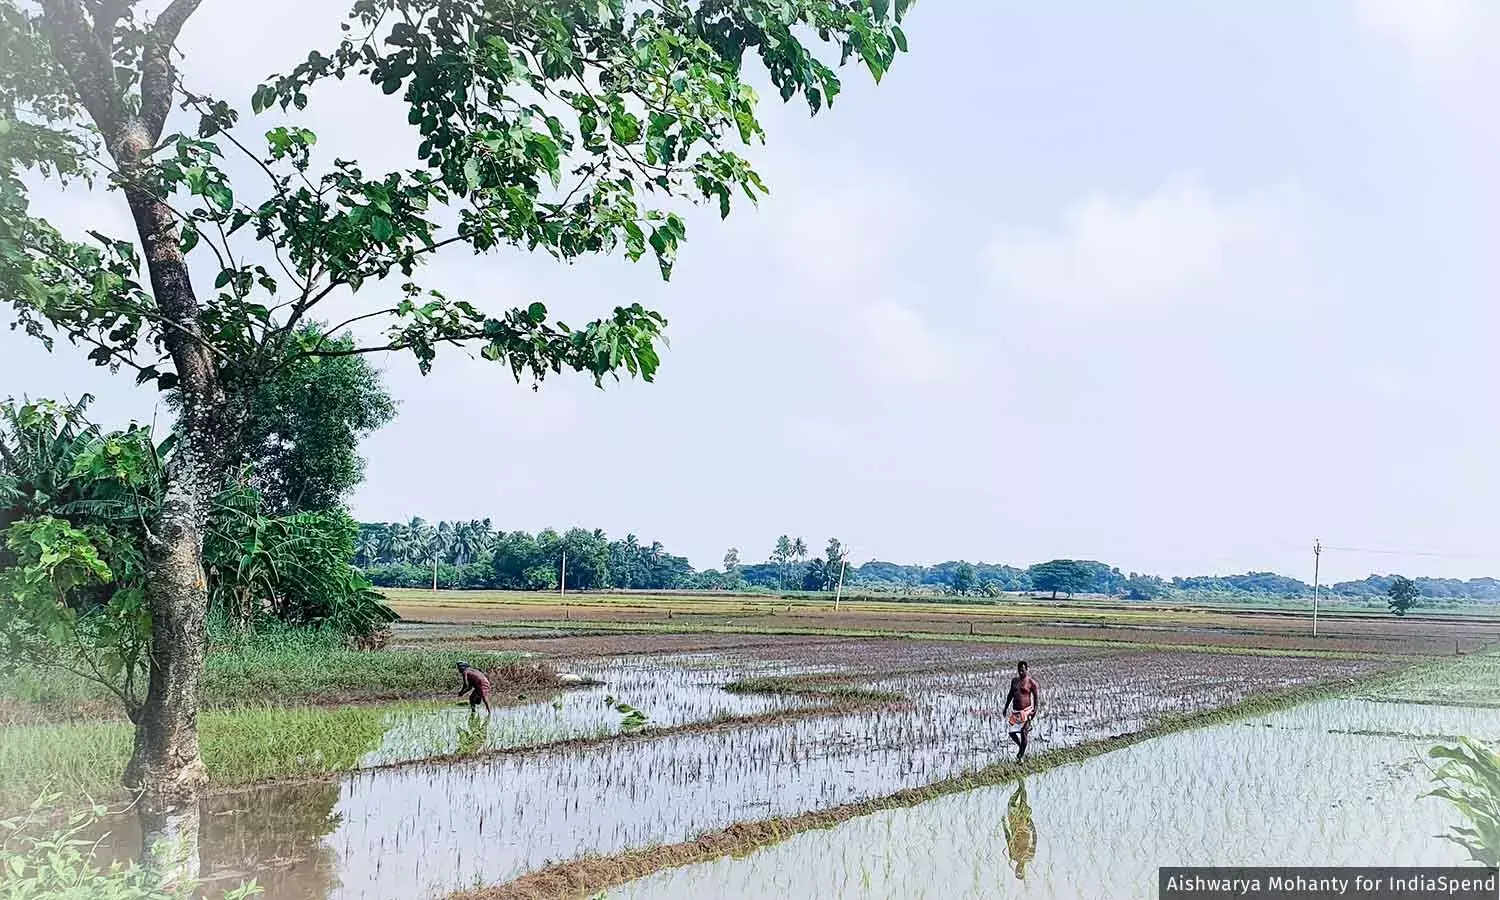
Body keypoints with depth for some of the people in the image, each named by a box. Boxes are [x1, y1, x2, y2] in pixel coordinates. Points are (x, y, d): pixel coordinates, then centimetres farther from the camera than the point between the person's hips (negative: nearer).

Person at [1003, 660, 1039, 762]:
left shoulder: (1031, 682, -6)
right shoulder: (1014, 680, 12)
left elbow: (1036, 696, -6)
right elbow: (1010, 694, 20)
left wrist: (1035, 709, -15)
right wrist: (1006, 707, 18)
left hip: (1026, 710, -5)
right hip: (1015, 711, 6)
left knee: (1023, 733, -2)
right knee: (1012, 732, 0)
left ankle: (1021, 755, 9)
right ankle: (1021, 748, 25)